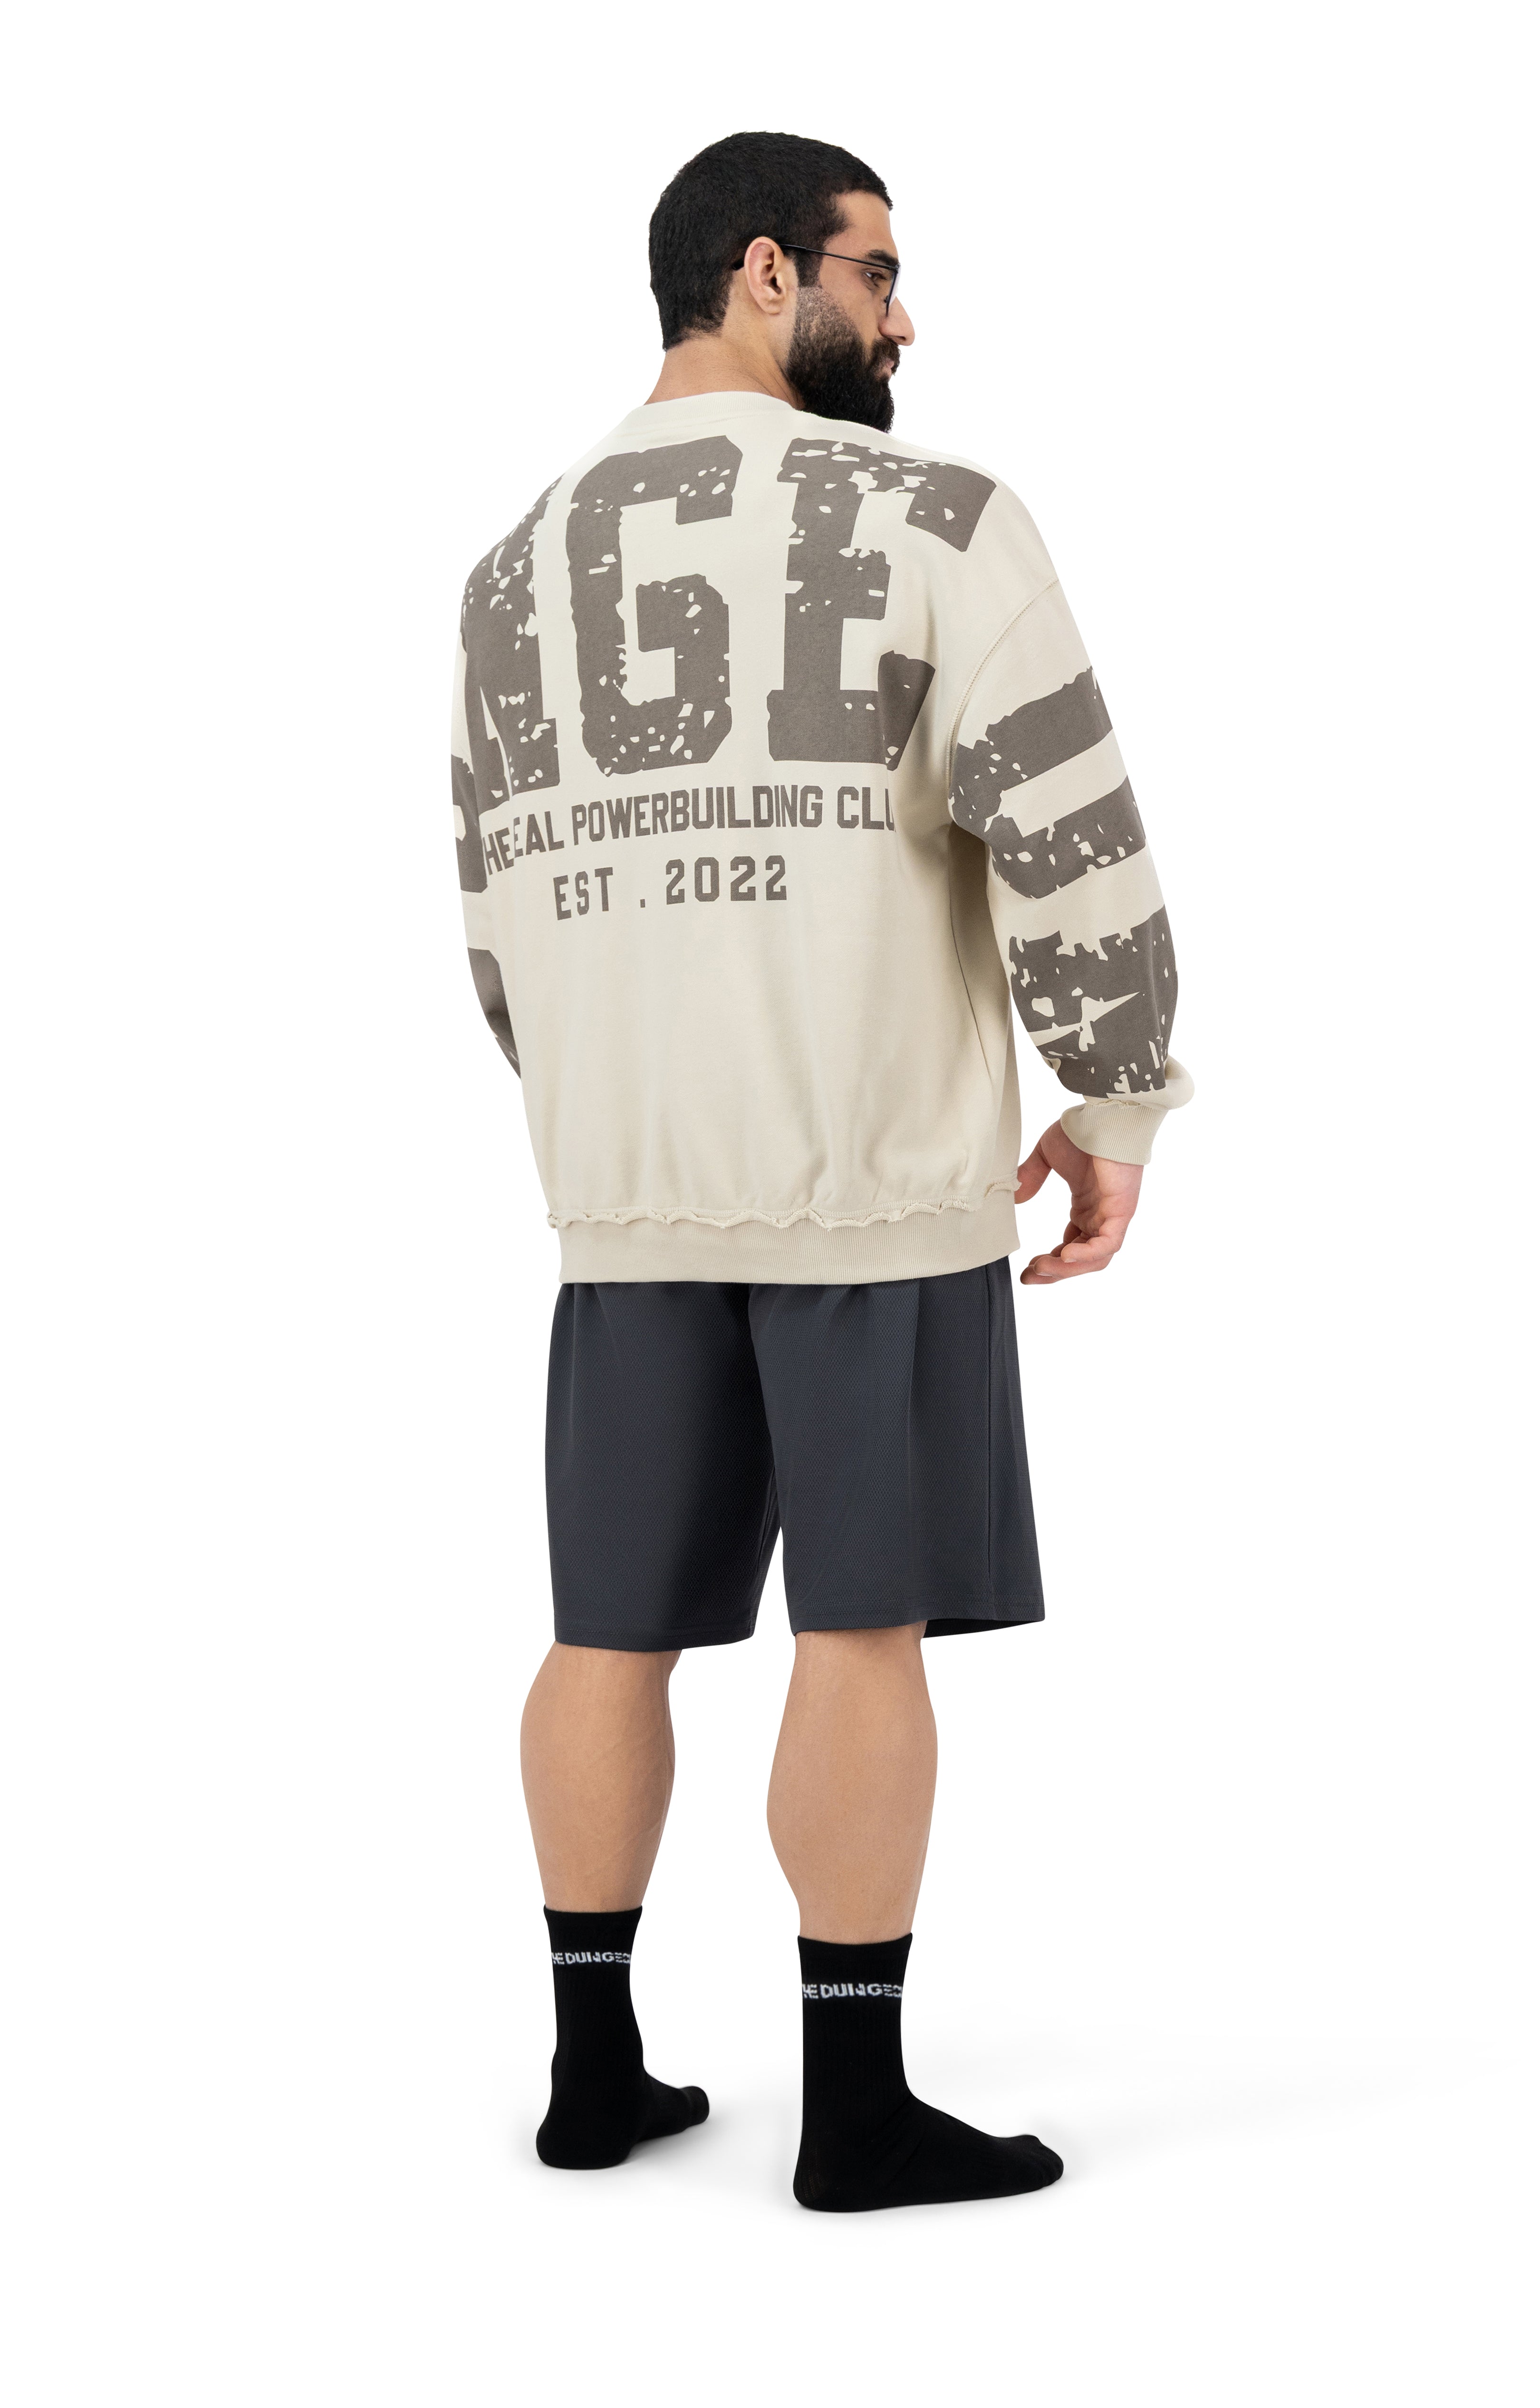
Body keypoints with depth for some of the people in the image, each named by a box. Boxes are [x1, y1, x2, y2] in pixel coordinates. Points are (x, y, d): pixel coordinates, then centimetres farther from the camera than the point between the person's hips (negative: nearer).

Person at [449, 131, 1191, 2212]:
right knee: (868, 1621, 1)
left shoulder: (525, 571, 9)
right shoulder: (934, 522, -9)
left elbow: (512, 918, 13)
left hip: (633, 1184, 5)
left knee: (621, 1624, 12)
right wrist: (1119, 1123, -1)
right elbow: (1078, 857, -14)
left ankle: (597, 2069, 18)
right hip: (881, 1165, -5)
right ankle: (860, 2108, 5)